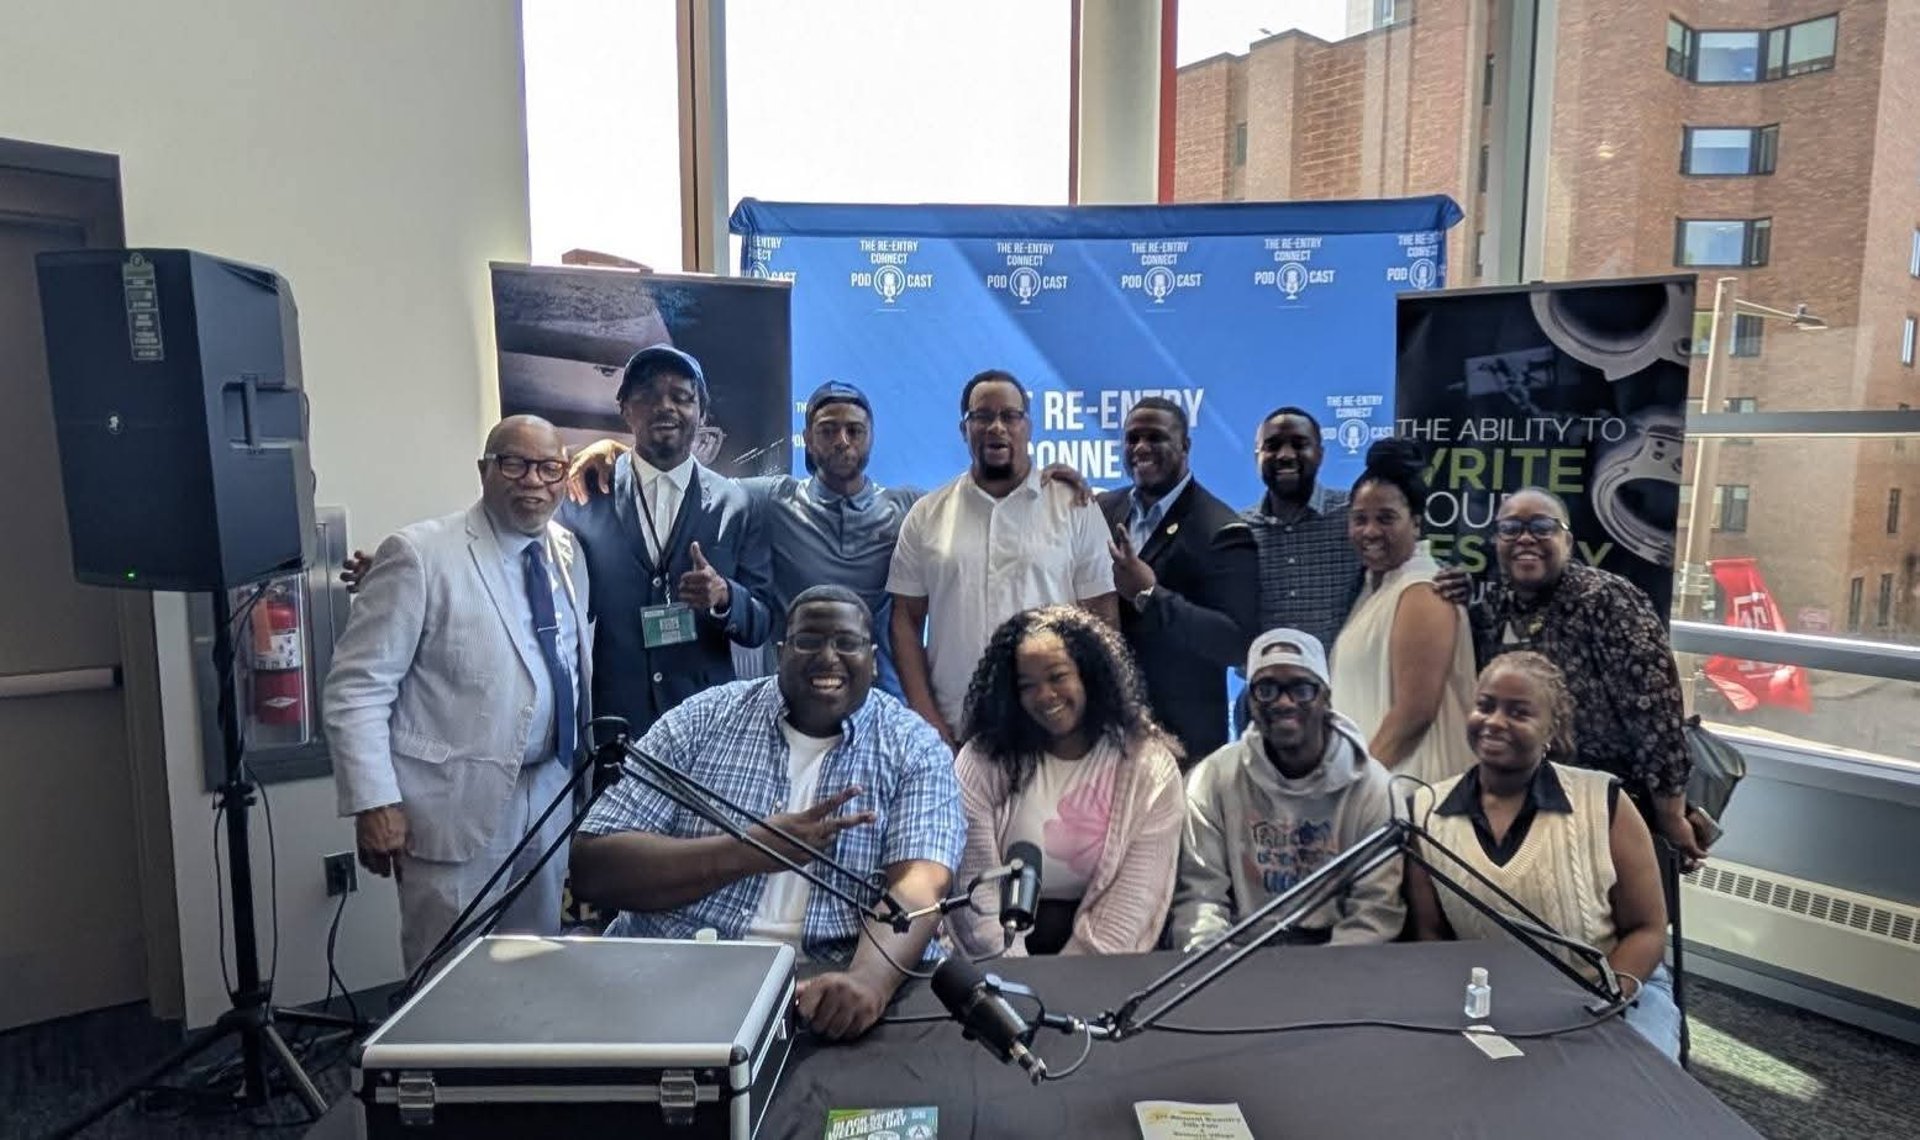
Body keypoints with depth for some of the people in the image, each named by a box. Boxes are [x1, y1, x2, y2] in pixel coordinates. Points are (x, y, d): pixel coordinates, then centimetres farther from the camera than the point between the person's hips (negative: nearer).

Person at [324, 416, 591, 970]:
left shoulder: (568, 553, 7)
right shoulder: (421, 555, -13)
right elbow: (355, 688, -13)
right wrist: (374, 802, -17)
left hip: (549, 795, 6)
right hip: (457, 805, -6)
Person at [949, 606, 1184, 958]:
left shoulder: (1150, 769, -3)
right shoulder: (982, 760, -2)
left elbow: (1134, 901, -7)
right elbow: (977, 890, -6)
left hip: (1101, 967, 0)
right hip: (1004, 952, 0)